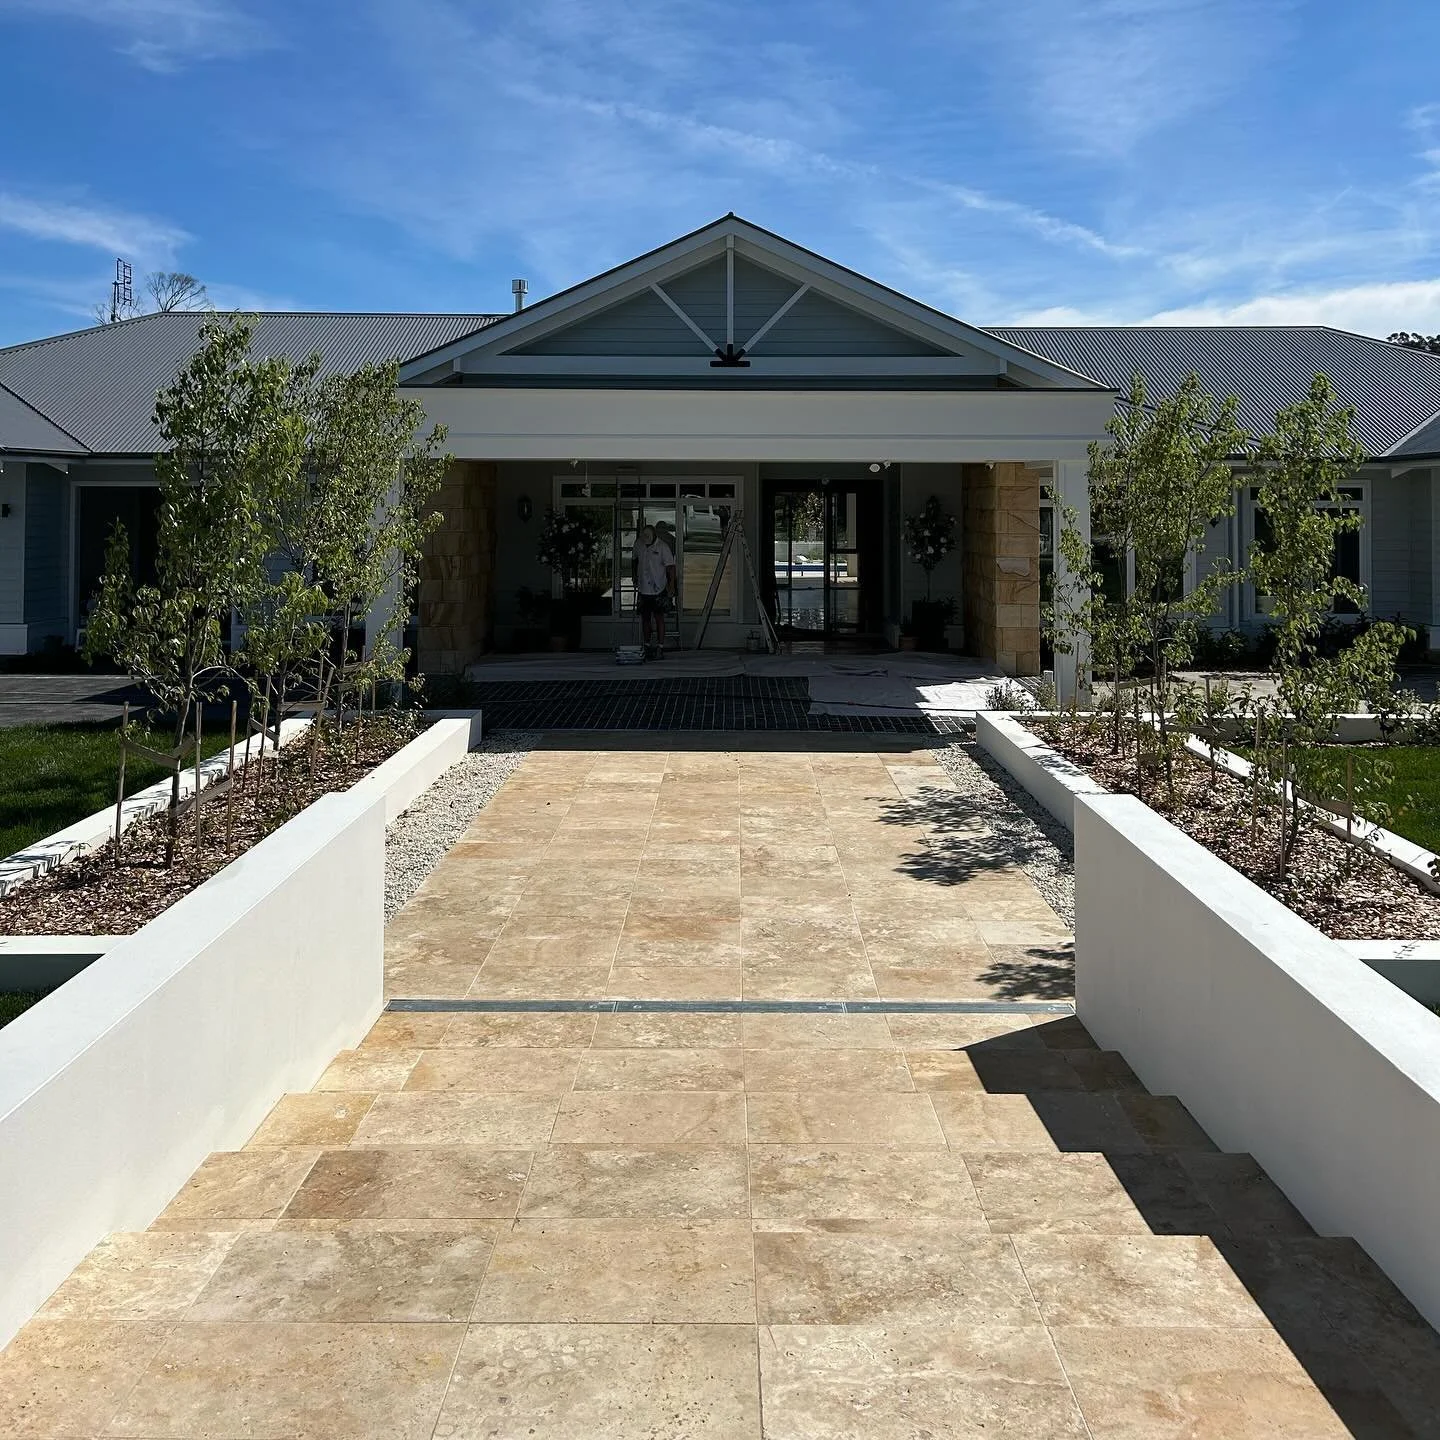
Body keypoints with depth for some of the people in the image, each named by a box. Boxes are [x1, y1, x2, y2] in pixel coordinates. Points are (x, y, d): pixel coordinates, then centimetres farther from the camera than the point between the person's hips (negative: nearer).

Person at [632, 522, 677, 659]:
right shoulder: (638, 544, 4)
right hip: (643, 589, 5)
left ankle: (660, 648, -4)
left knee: (659, 617, -6)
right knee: (645, 618, 10)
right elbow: (634, 560, 22)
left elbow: (670, 567, -10)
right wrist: (634, 576, 14)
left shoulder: (662, 547, -11)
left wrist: (671, 587, -15)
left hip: (658, 589, -5)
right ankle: (647, 647, 20)